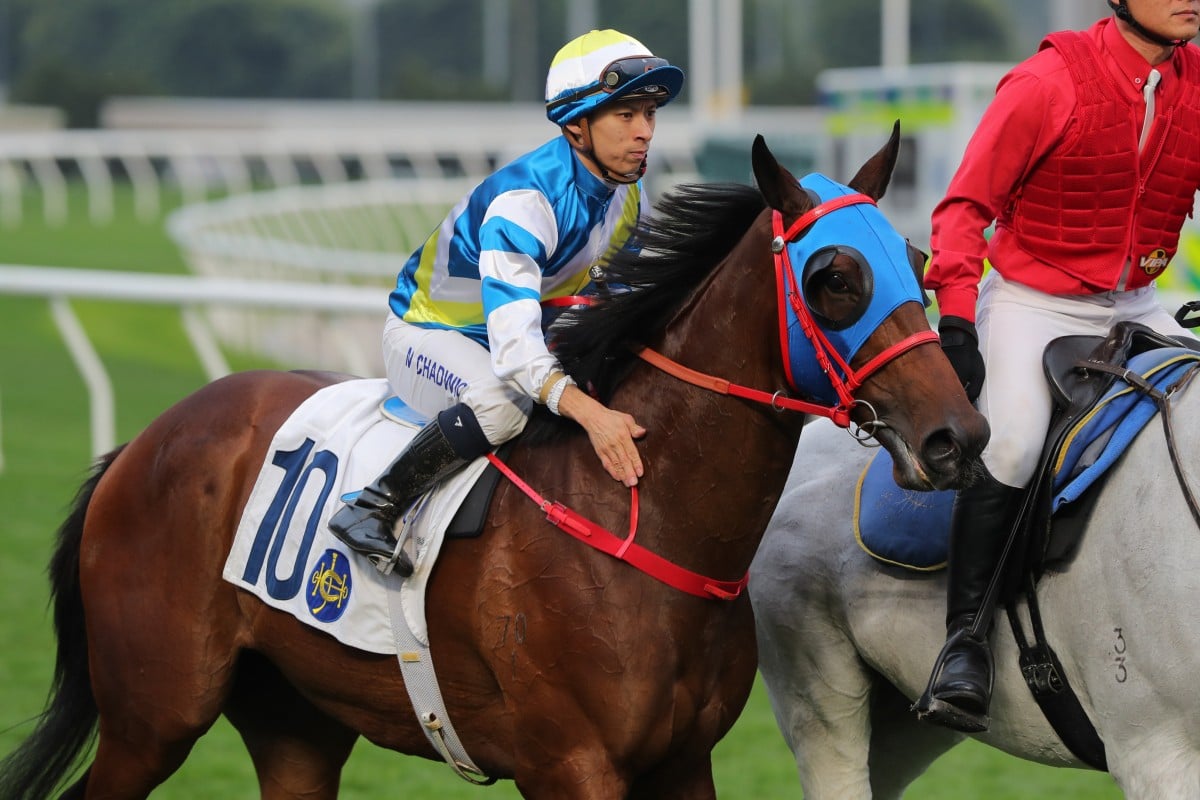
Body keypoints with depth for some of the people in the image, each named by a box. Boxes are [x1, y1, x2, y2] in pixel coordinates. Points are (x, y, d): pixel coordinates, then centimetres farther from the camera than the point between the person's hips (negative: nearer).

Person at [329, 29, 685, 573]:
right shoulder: (522, 201, -34)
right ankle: (372, 509, -26)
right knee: (502, 402, -39)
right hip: (425, 331, -8)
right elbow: (512, 339, -44)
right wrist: (589, 413, -57)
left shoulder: (625, 194, -7)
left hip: (521, 334, 8)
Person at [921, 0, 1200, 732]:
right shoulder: (1049, 84, -13)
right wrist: (957, 318, -20)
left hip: (1137, 308, 5)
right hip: (1031, 305, -5)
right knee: (1010, 444, -28)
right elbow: (966, 208, -10)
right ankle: (966, 636, -16)